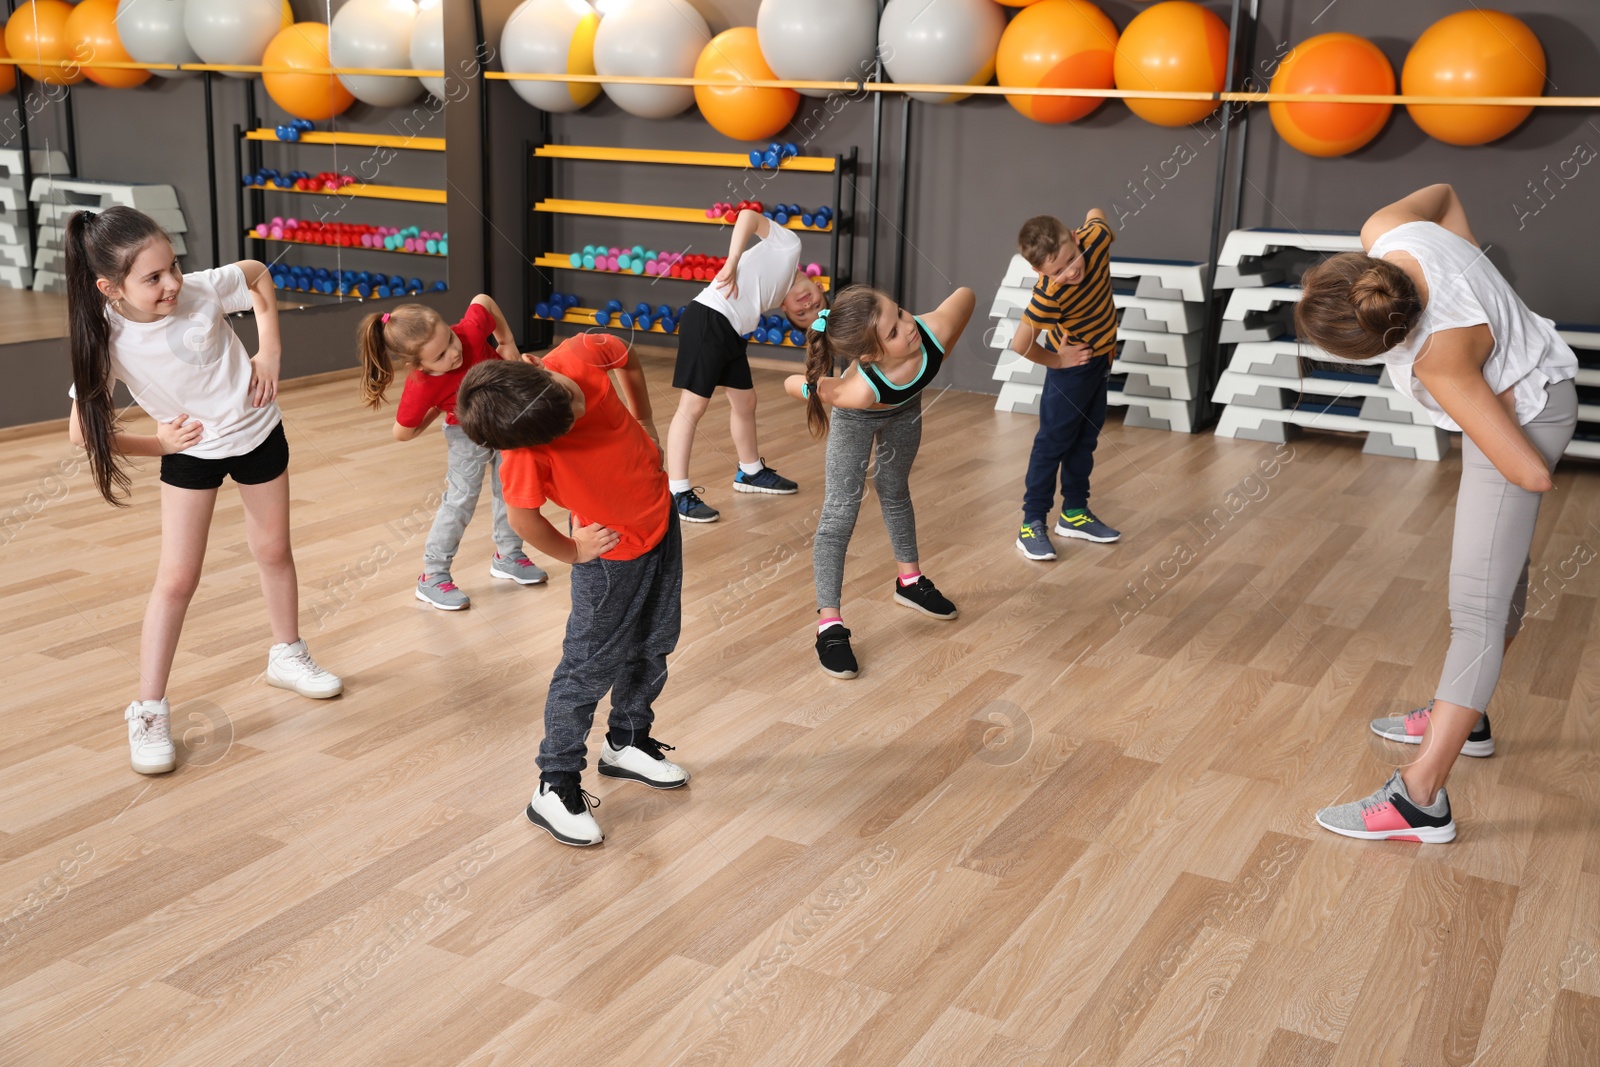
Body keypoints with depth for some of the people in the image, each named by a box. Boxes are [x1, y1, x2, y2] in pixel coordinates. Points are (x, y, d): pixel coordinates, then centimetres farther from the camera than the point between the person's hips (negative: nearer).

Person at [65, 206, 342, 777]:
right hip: (190, 452, -2)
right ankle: (149, 712, 5)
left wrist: (270, 352, -8)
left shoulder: (203, 289, -24)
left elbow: (259, 274, -2)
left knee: (274, 550, 16)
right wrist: (158, 443, -19)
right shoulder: (106, 340, -25)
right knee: (177, 578, -5)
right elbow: (83, 429, -15)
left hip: (258, 433, 2)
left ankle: (287, 655, 40)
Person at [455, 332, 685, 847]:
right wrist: (572, 552, -6)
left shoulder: (581, 355, -24)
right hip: (612, 551, -6)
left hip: (661, 517, 6)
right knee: (591, 667, 1)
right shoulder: (525, 456, -36)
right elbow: (523, 518, -20)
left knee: (653, 646, 20)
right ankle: (555, 789, 16)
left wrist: (644, 423, 7)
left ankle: (627, 744, 42)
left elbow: (629, 360, 0)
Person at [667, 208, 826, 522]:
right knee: (693, 406, -9)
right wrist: (732, 263, -16)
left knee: (745, 401, 20)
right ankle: (677, 493, -7)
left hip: (731, 333, 9)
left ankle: (750, 473, 39)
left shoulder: (778, 295, 23)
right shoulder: (788, 243, 4)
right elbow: (748, 216, -8)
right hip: (708, 320, -9)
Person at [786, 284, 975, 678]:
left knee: (895, 492, 24)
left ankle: (910, 580, 45)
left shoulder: (936, 330, -44)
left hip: (906, 409, 4)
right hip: (858, 418, -4)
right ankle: (829, 626, -5)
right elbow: (794, 384, -31)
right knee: (840, 512, -10)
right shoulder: (856, 393, -48)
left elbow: (966, 295, -22)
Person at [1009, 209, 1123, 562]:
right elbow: (1020, 343, -38)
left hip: (1101, 357, 7)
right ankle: (1031, 524, 3)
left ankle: (1074, 513, 28)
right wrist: (1055, 361, -21)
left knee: (1086, 439, 16)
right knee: (1054, 441, -4)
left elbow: (1096, 213, 1)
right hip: (1072, 365, -7)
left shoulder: (1095, 236, -22)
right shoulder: (1048, 294, -37)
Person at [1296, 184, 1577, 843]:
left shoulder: (1439, 361, -40)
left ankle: (1420, 801, -16)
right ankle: (1465, 720, 39)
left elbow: (1531, 474, -33)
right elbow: (1443, 193, 3)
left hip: (1518, 420, -9)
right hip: (1515, 388, 9)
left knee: (1476, 605, -14)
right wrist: (1480, 274, 6)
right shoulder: (1387, 232, -23)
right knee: (1503, 570, 22)